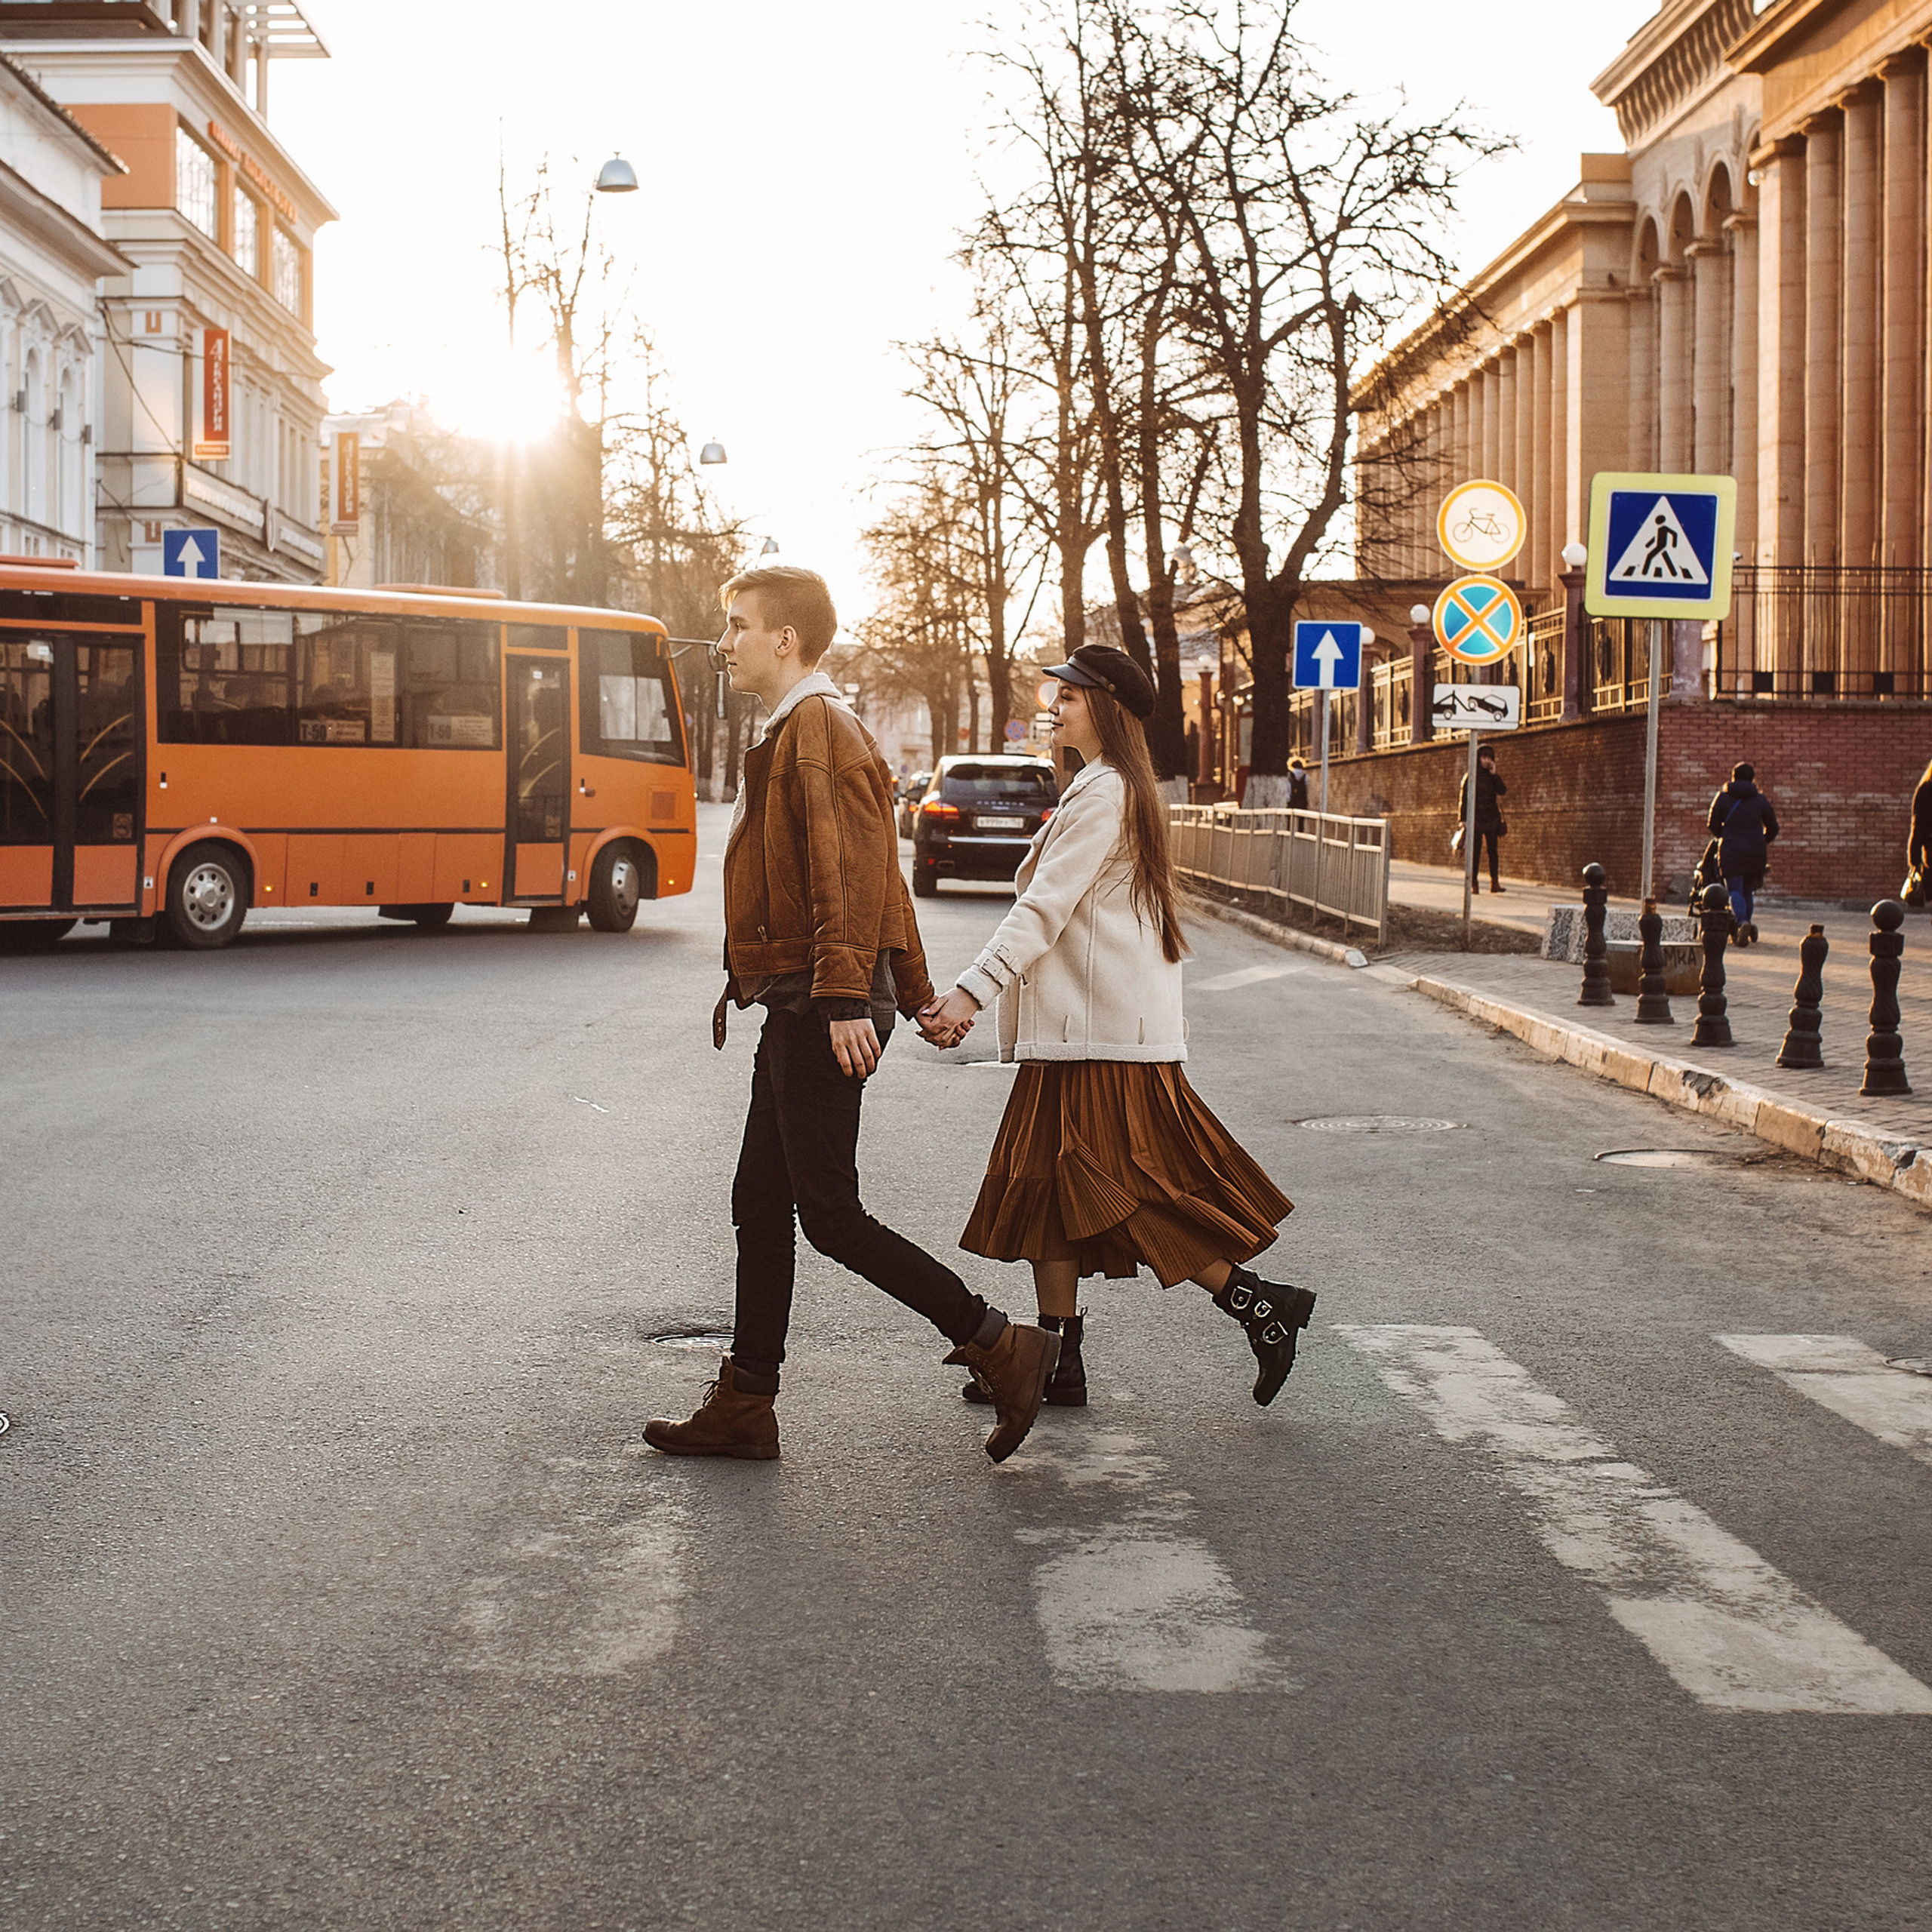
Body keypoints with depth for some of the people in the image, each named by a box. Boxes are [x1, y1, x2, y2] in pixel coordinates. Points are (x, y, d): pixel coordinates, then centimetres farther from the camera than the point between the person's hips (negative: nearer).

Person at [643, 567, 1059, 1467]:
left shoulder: (818, 729, -11)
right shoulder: (793, 734, 21)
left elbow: (854, 871, -22)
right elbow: (881, 874, 24)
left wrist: (846, 998, -29)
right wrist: (916, 996, 27)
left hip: (822, 1006, -11)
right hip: (802, 1006, 11)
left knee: (829, 1214, -9)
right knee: (759, 1207, 11)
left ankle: (1001, 1349, -3)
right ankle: (743, 1406, 16)